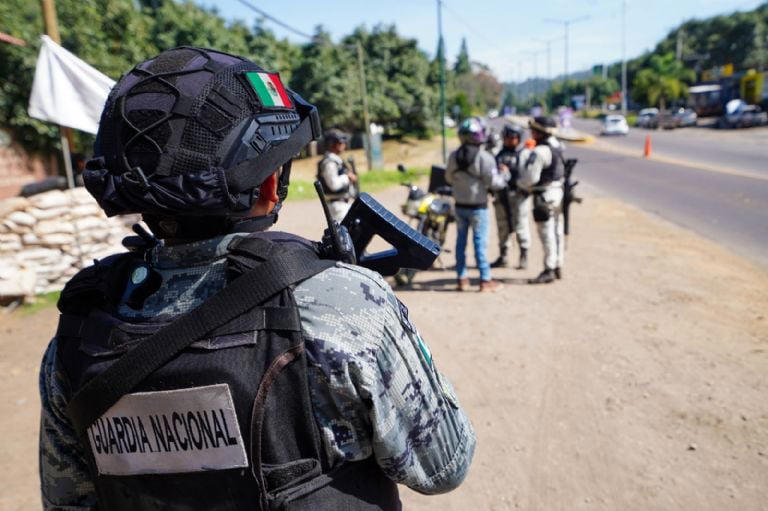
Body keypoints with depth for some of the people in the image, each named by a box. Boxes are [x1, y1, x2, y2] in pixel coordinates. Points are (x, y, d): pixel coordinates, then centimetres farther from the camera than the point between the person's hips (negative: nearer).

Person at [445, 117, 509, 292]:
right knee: (480, 241, 1)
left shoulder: (453, 156, 0)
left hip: (460, 205, 5)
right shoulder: (485, 157, -16)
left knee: (461, 240, 12)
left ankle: (461, 278, 19)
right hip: (478, 206, -5)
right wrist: (505, 175, 5)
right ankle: (485, 280, 7)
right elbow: (493, 182, -13)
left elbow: (449, 178, 12)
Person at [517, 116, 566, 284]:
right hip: (558, 191, 9)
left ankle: (549, 270, 5)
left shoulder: (539, 152, -22)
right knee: (558, 232, 15)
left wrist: (520, 183, -1)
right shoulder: (557, 145, 7)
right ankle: (558, 267, 25)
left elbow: (530, 177, -23)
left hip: (544, 196, -9)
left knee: (547, 234, -2)